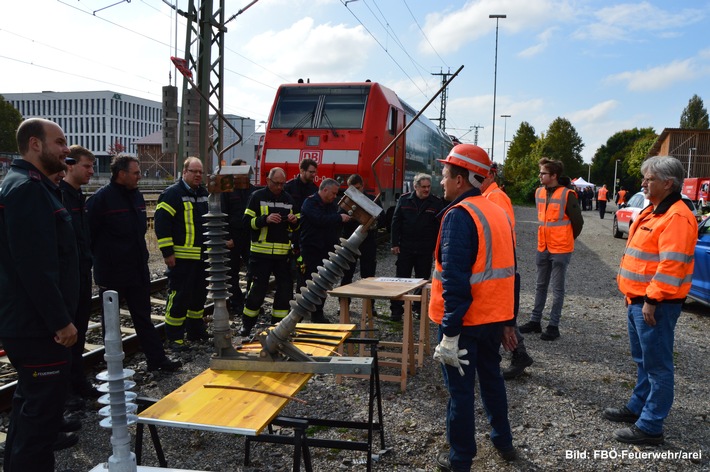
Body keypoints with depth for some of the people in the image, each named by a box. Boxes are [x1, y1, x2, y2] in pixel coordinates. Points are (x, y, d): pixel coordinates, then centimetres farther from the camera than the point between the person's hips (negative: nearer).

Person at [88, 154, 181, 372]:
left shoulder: (137, 196, 9)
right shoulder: (102, 198, -14)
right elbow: (88, 232, -14)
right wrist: (100, 257, -8)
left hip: (138, 270, 7)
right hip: (111, 273, -6)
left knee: (143, 317, 13)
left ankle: (157, 359, 19)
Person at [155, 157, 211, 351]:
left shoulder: (204, 194, 13)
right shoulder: (172, 194, -11)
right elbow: (161, 223, -15)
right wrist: (167, 253, -17)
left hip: (202, 256, 8)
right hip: (181, 257, -8)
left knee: (199, 294, 16)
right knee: (179, 296, -4)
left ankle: (196, 330, 30)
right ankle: (174, 338, 6)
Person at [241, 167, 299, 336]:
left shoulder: (288, 199, 13)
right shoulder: (257, 196, -1)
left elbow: (293, 227, 21)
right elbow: (247, 220, -7)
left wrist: (294, 221, -2)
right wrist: (265, 219, -21)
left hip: (282, 252, 5)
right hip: (261, 251, -4)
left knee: (285, 288, 4)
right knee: (258, 288, 0)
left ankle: (278, 324, 18)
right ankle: (247, 324, 15)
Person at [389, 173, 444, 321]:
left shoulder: (436, 203, 0)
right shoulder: (404, 200, 2)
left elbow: (440, 227, 1)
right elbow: (396, 222, 3)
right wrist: (394, 243, -2)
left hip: (425, 249, 0)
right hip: (405, 248, 0)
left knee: (423, 280, 10)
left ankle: (420, 308, 23)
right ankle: (396, 310, 7)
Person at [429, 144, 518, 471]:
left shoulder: (459, 215, -17)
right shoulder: (498, 212, 8)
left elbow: (455, 280, -23)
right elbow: (508, 271, 12)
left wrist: (450, 332, -21)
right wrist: (509, 322, 17)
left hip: (465, 320, -8)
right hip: (494, 317, 8)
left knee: (461, 388, 6)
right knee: (491, 377, 24)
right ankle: (503, 442, 39)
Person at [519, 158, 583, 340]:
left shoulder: (567, 195, -14)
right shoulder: (539, 192, 5)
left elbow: (578, 222, -7)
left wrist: (567, 240, 5)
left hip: (560, 250, -6)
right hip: (543, 248, 6)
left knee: (557, 288, 3)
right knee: (540, 286, 14)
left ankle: (553, 326, 11)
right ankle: (535, 321, 23)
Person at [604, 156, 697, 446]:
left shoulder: (676, 217, -19)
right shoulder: (652, 211, 15)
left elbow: (671, 265, -25)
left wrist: (652, 300, -22)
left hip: (655, 305, -10)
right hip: (638, 301, 10)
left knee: (657, 366, 0)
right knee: (642, 360, 21)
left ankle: (650, 427, 9)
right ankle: (637, 408, 35)